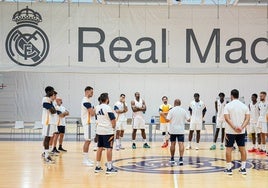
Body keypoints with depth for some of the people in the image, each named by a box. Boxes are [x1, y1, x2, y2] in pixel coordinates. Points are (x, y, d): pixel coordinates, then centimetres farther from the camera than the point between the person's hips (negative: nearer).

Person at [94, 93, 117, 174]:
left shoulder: (97, 107, 9)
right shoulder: (107, 108, -13)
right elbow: (113, 119, -14)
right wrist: (113, 127, 1)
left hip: (99, 130, 7)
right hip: (108, 131, -7)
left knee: (100, 148, 12)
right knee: (109, 148, -3)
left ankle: (97, 166, 17)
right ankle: (109, 168, -3)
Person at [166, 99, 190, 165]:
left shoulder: (171, 110, -5)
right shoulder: (183, 110, 1)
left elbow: (168, 119, -12)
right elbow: (188, 119, 4)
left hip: (173, 130, 0)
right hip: (181, 130, 0)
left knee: (173, 144, 11)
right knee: (181, 144, -5)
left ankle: (172, 159, 20)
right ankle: (181, 159, -19)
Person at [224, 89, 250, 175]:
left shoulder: (228, 105, -5)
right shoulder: (244, 106, 5)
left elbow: (227, 118, -16)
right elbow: (247, 118, -4)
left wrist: (234, 128, -20)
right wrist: (241, 127, -14)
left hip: (230, 131, -3)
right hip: (241, 132, 3)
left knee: (229, 149, 4)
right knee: (242, 148, 11)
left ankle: (229, 168, 5)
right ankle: (243, 168, 13)